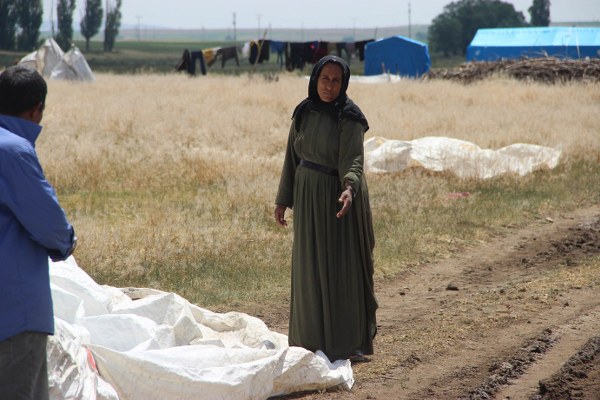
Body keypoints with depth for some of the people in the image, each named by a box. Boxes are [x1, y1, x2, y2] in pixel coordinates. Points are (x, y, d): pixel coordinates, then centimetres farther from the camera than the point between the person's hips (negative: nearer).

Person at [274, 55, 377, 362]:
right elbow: (292, 156, 10)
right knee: (310, 266, 8)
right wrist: (283, 199, 9)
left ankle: (350, 342, 5)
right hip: (307, 197, 5)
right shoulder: (303, 113, 4)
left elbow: (352, 159, -23)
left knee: (343, 266, -2)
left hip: (338, 196, -5)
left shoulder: (349, 118, -13)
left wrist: (349, 188, -42)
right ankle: (313, 337, 18)